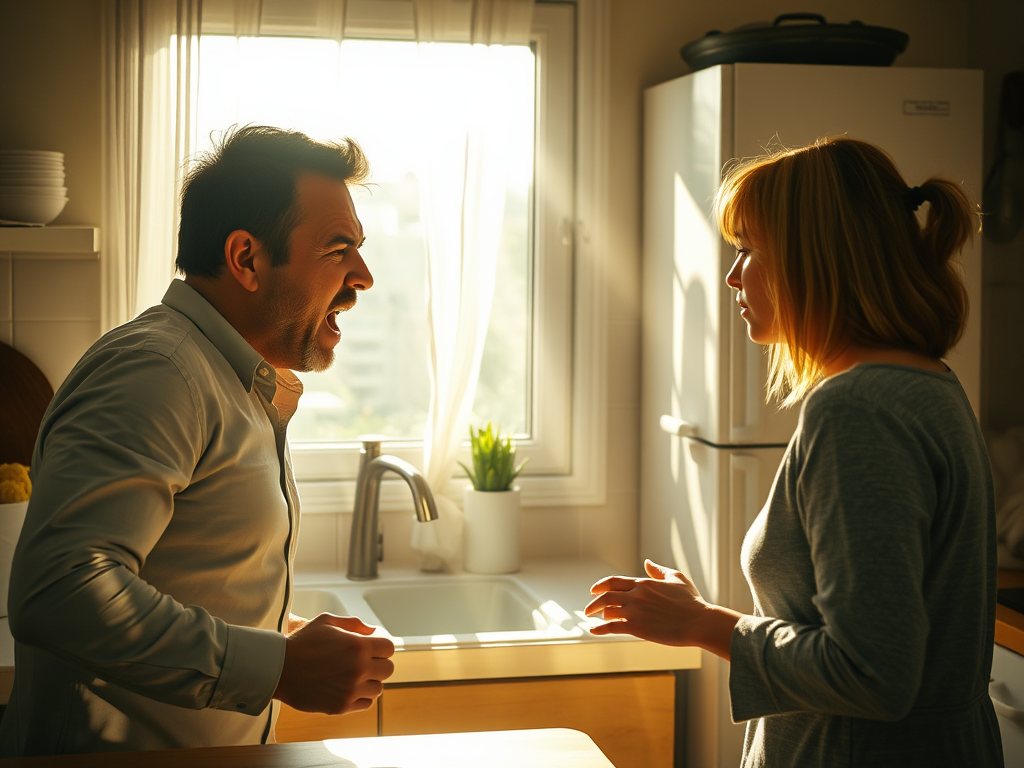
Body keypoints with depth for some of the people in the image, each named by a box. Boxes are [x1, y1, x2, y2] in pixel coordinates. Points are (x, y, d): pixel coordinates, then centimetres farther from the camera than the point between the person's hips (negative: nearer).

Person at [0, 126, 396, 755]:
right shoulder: (155, 371, -15)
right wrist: (278, 668, -23)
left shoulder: (247, 394, 17)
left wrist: (285, 633, 9)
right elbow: (58, 594, -28)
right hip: (115, 754, -8)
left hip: (221, 750, 8)